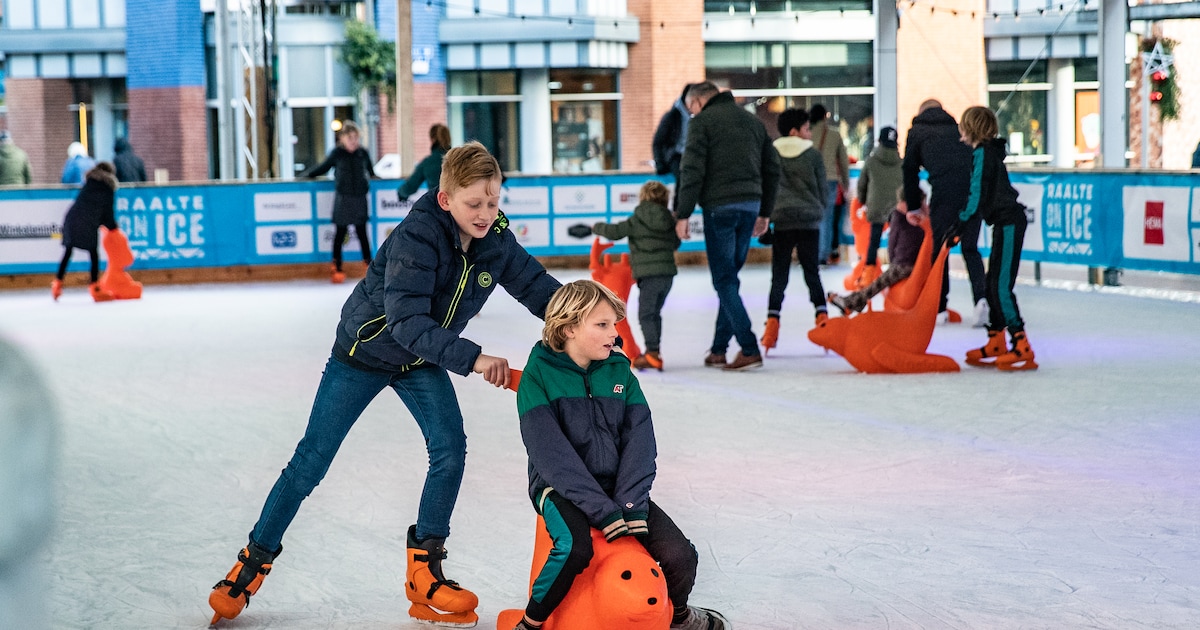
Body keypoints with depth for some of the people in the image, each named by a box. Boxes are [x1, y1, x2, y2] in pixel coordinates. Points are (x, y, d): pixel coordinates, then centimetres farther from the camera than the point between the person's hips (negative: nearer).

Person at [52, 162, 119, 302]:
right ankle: (95, 289, 2)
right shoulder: (108, 187, 9)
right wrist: (112, 227, 25)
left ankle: (57, 284, 9)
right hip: (89, 223, -4)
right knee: (94, 255, 3)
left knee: (67, 253, 12)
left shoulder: (90, 181, 22)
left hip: (73, 217, 4)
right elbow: (107, 211, 8)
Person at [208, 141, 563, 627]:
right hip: (365, 350, -5)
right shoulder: (416, 236, -34)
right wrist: (471, 358, -48)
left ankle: (423, 572, -1)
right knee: (312, 460, 0)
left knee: (450, 450, -13)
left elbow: (539, 288, -6)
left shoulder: (497, 240, -15)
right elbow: (407, 321, -41)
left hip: (423, 361, 5)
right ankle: (254, 562, 14)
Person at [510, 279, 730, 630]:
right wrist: (603, 510, -26)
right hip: (561, 488, -4)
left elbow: (639, 441, -3)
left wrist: (631, 504, -18)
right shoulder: (539, 374, -11)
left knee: (681, 556, -11)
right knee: (574, 547, -36)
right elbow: (551, 452, -20)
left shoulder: (619, 371, 3)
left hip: (616, 485, 5)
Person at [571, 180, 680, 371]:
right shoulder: (670, 221, 10)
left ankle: (652, 352, -14)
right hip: (668, 273, 6)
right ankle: (655, 352, 17)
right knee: (655, 313, 16)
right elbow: (675, 244, 22)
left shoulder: (637, 221, -4)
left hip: (649, 275, -6)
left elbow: (614, 231, -7)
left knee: (646, 314, -4)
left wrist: (593, 228, 9)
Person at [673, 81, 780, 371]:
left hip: (719, 206, -6)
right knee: (729, 277, 14)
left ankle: (750, 350, -12)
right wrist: (765, 213, 24)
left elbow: (692, 171, -10)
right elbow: (772, 168, 19)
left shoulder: (702, 121, -1)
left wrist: (682, 214, -7)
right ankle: (718, 350, 15)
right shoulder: (753, 121, 19)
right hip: (750, 206, 7)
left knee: (724, 280, -4)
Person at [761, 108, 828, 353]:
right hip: (809, 221, -1)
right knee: (812, 271, 8)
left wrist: (764, 218, 14)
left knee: (779, 274, 3)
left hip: (780, 220, 1)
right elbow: (822, 190, 5)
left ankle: (772, 323, -8)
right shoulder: (813, 154, 0)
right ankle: (821, 317, -3)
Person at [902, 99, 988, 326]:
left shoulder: (917, 131, 20)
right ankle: (981, 296, -8)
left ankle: (939, 308, 10)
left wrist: (913, 207, 25)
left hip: (945, 190, -3)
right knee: (970, 247, 13)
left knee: (939, 248, 9)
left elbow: (910, 171, 19)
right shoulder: (957, 129, 30)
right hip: (974, 189, 3)